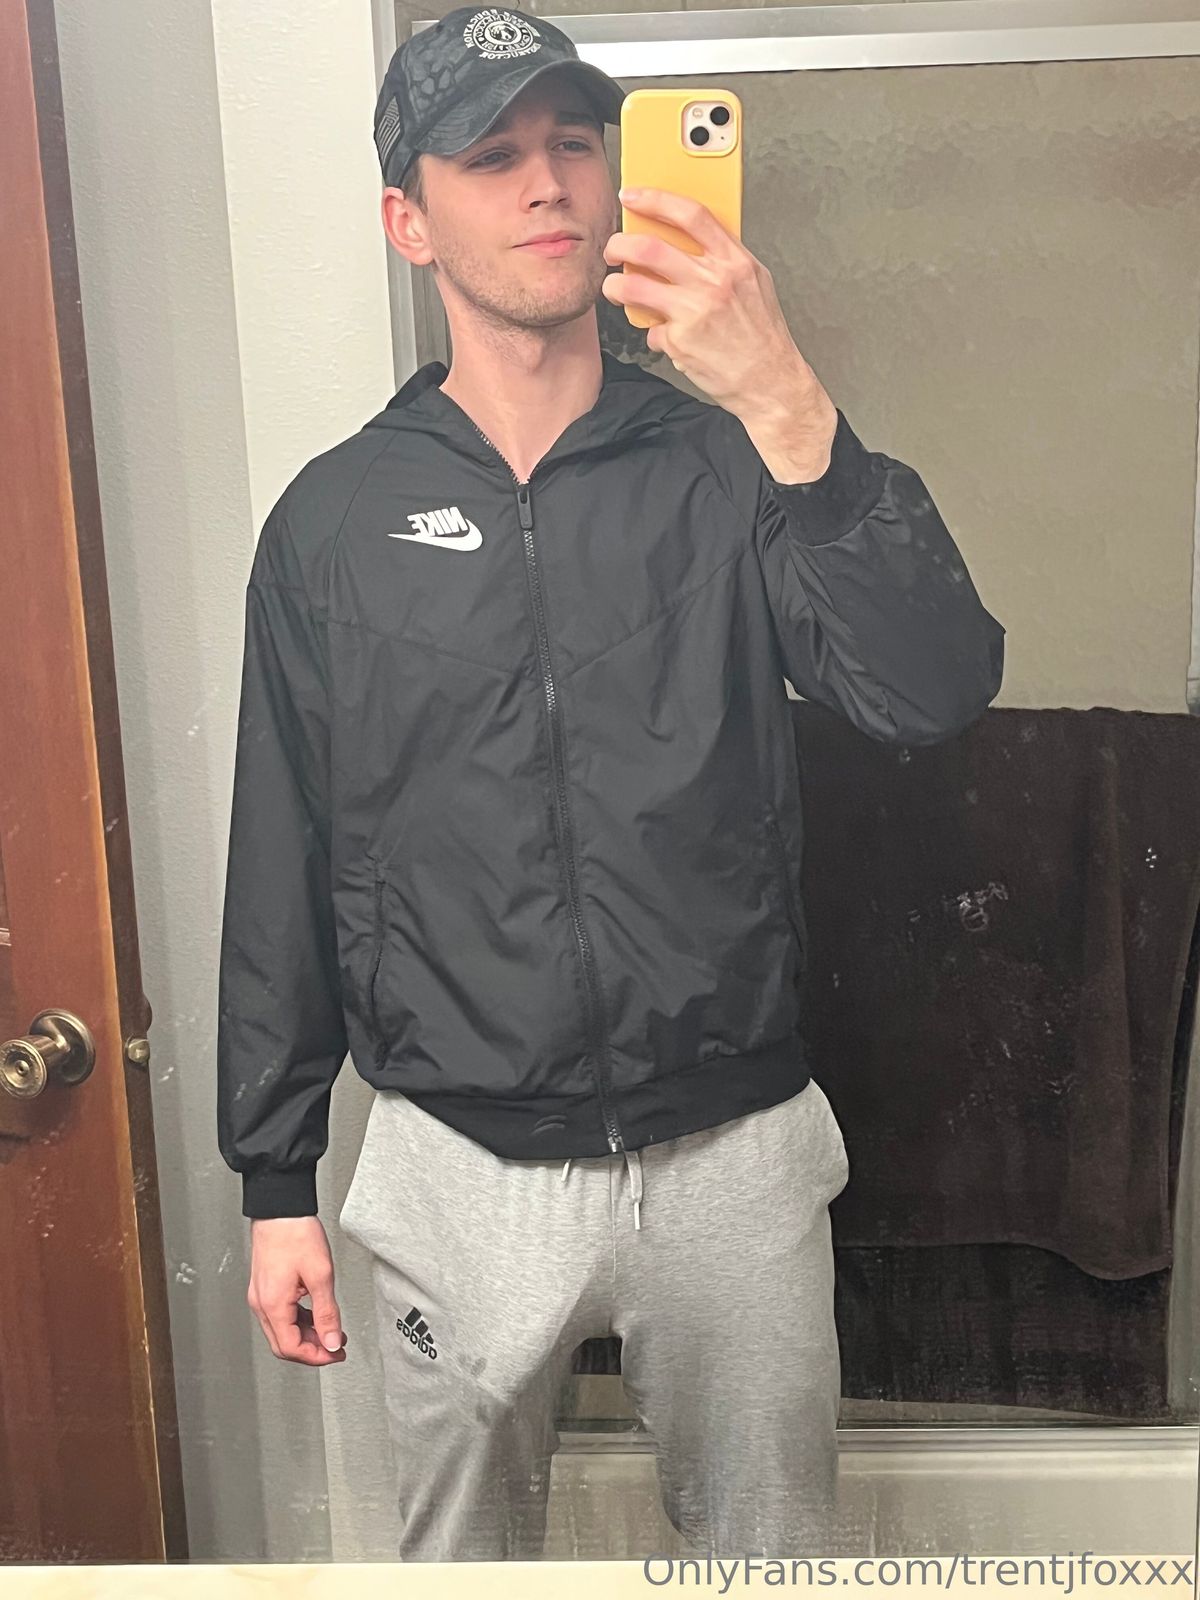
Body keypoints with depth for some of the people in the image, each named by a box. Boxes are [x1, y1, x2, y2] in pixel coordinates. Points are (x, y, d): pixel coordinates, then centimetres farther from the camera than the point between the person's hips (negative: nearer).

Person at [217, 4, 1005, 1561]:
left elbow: (936, 694, -18)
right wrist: (276, 1187, 4)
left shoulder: (726, 468, -3)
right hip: (458, 1171, 0)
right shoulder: (336, 518, -1)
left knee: (769, 1554, 20)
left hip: (736, 1156, 1)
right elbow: (282, 874, 2)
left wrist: (789, 409, -30)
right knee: (460, 1555, 20)